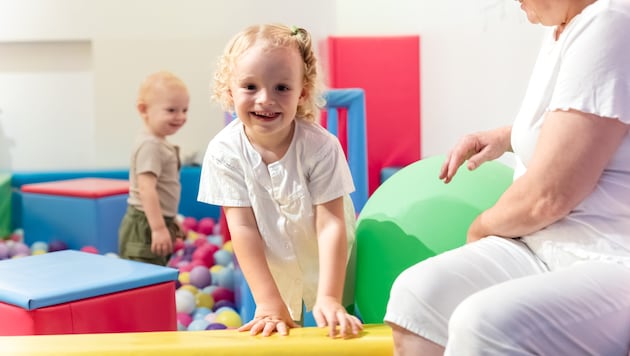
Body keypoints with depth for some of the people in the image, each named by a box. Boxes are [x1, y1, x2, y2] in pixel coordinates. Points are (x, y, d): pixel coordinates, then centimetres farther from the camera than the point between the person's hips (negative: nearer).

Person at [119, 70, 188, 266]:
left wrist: (169, 222, 28)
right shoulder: (149, 145, -19)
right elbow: (146, 188, -27)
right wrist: (158, 228, -30)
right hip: (144, 228, -10)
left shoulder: (161, 144, 13)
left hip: (156, 222, 10)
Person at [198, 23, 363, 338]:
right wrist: (269, 303, -27)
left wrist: (329, 298, -36)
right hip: (272, 266, 2)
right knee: (277, 333, 12)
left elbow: (331, 224, -28)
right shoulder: (224, 152, -24)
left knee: (338, 330, 6)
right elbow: (243, 227, -24)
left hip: (328, 262, -1)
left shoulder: (321, 146, -29)